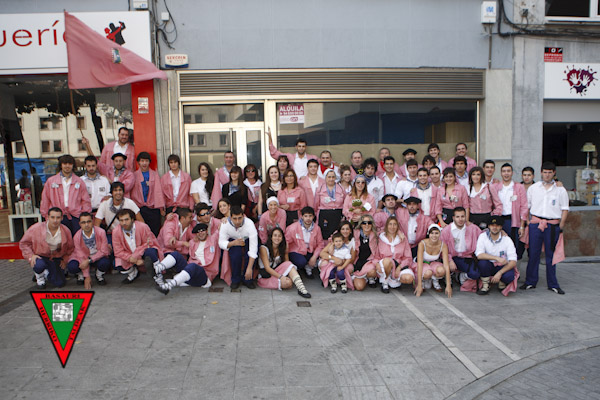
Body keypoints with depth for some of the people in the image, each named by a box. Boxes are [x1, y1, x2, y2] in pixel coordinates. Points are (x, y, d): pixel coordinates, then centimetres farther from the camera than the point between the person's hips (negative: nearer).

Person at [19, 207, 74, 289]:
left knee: (60, 283, -4)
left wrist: (65, 260, 1)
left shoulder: (66, 231, -7)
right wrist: (31, 256, -16)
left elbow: (70, 248, 8)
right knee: (39, 265, -39)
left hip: (56, 258, 3)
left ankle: (46, 274, 31)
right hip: (40, 257, -2)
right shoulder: (36, 228, -16)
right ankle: (39, 276, 1)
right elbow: (24, 243, -4)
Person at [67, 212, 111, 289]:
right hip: (84, 258, 1)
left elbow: (104, 251, -15)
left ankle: (99, 275, 4)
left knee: (105, 263, -34)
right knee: (71, 267, -27)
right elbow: (82, 256, -12)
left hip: (99, 257, -1)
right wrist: (87, 277, -14)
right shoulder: (77, 237, -15)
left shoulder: (101, 232, -21)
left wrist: (89, 260, -27)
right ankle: (81, 275, 12)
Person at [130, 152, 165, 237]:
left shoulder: (155, 174, 12)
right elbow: (132, 192, 9)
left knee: (155, 232, -4)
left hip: (153, 208, 0)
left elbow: (158, 190, 4)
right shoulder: (134, 175, 11)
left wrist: (161, 207, -5)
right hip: (139, 208, 0)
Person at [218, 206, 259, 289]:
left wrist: (249, 268, -41)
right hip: (233, 240, 1)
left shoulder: (249, 224, -36)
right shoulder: (225, 225, -27)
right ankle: (235, 280, -4)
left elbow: (253, 248, -37)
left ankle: (247, 280, -6)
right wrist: (233, 243, -40)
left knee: (249, 255, -31)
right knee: (235, 255, -30)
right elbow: (221, 243, -17)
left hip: (248, 240, -1)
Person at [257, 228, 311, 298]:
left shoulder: (283, 249, 7)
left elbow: (287, 264, 0)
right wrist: (280, 277, -32)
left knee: (288, 264, -29)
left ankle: (301, 288, -35)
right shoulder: (263, 248, -11)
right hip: (265, 277, -5)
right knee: (288, 283, -35)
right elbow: (267, 268, -19)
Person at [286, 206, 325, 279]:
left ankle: (308, 266, 5)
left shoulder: (317, 228, -5)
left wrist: (314, 257, -14)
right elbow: (286, 241, -11)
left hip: (309, 252, 4)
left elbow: (320, 244, -3)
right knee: (301, 262, -34)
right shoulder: (293, 227, -15)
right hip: (296, 251, -4)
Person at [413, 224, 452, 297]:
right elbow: (419, 264, -32)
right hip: (422, 264, -2)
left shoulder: (443, 245, -21)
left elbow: (446, 265, -24)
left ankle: (435, 280, 1)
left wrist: (448, 286, -31)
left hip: (434, 263, 2)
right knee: (428, 273, -37)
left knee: (441, 271, -33)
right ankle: (423, 280, -1)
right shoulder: (422, 244, -27)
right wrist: (419, 285, -36)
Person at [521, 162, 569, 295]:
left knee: (551, 255, 5)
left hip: (553, 225, 0)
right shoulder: (533, 188, 8)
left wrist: (560, 226, -1)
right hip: (536, 224, 0)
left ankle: (553, 284, 16)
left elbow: (565, 209, 6)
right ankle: (530, 282, 13)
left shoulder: (560, 190, 5)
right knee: (533, 254, 2)